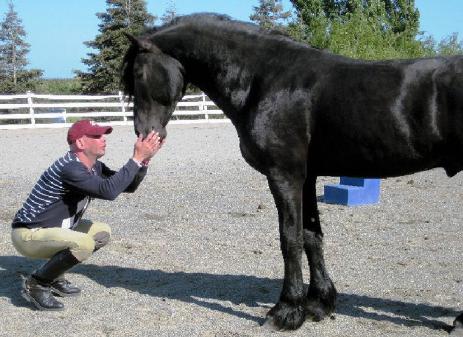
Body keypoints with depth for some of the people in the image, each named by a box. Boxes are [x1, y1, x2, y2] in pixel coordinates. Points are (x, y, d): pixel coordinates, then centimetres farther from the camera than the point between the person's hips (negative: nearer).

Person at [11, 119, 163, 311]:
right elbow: (109, 191, -36)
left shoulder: (94, 166, 4)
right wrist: (137, 159, -31)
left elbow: (128, 186, 6)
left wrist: (144, 159, -9)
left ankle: (53, 277, 14)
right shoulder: (70, 168, -26)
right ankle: (35, 284, -9)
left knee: (102, 233, 11)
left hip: (53, 229, 10)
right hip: (28, 235, -10)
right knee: (84, 244, -30)